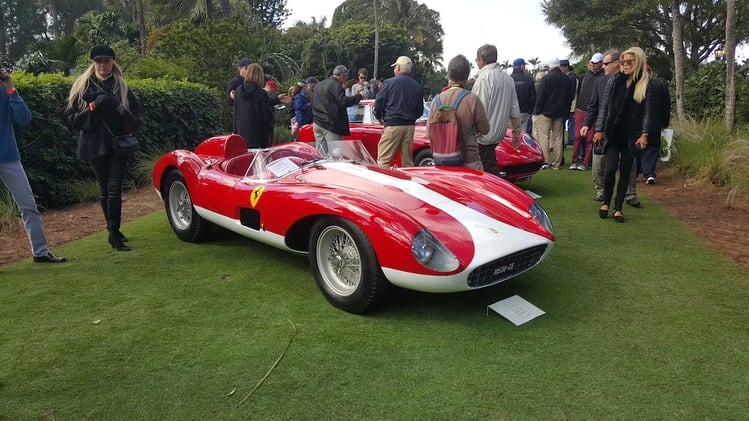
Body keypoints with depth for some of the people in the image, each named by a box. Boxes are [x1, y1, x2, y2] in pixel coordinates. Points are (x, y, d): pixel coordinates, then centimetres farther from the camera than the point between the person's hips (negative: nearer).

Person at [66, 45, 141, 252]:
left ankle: (113, 232, -7)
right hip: (95, 145, 1)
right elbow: (72, 118, 3)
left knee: (114, 188, -11)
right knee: (104, 189, 7)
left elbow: (136, 121, 6)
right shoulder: (82, 86, 5)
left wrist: (122, 111, -14)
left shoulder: (122, 88, 7)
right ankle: (113, 232, 19)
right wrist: (91, 109, -14)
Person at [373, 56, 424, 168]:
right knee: (408, 162, 10)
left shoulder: (390, 83, -4)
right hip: (409, 126, 5)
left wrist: (379, 117, 16)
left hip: (392, 125, -5)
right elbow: (420, 111, 13)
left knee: (383, 161, -5)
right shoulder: (418, 87, 9)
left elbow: (378, 103, -3)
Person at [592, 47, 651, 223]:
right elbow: (604, 106, 3)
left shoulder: (646, 85, -1)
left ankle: (618, 207, 15)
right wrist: (599, 130, -1)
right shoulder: (614, 81, 2)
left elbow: (646, 112, -1)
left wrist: (644, 134, -9)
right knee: (611, 169, -9)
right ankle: (606, 201, 15)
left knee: (625, 171, 5)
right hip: (613, 133, 0)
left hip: (632, 135, 0)